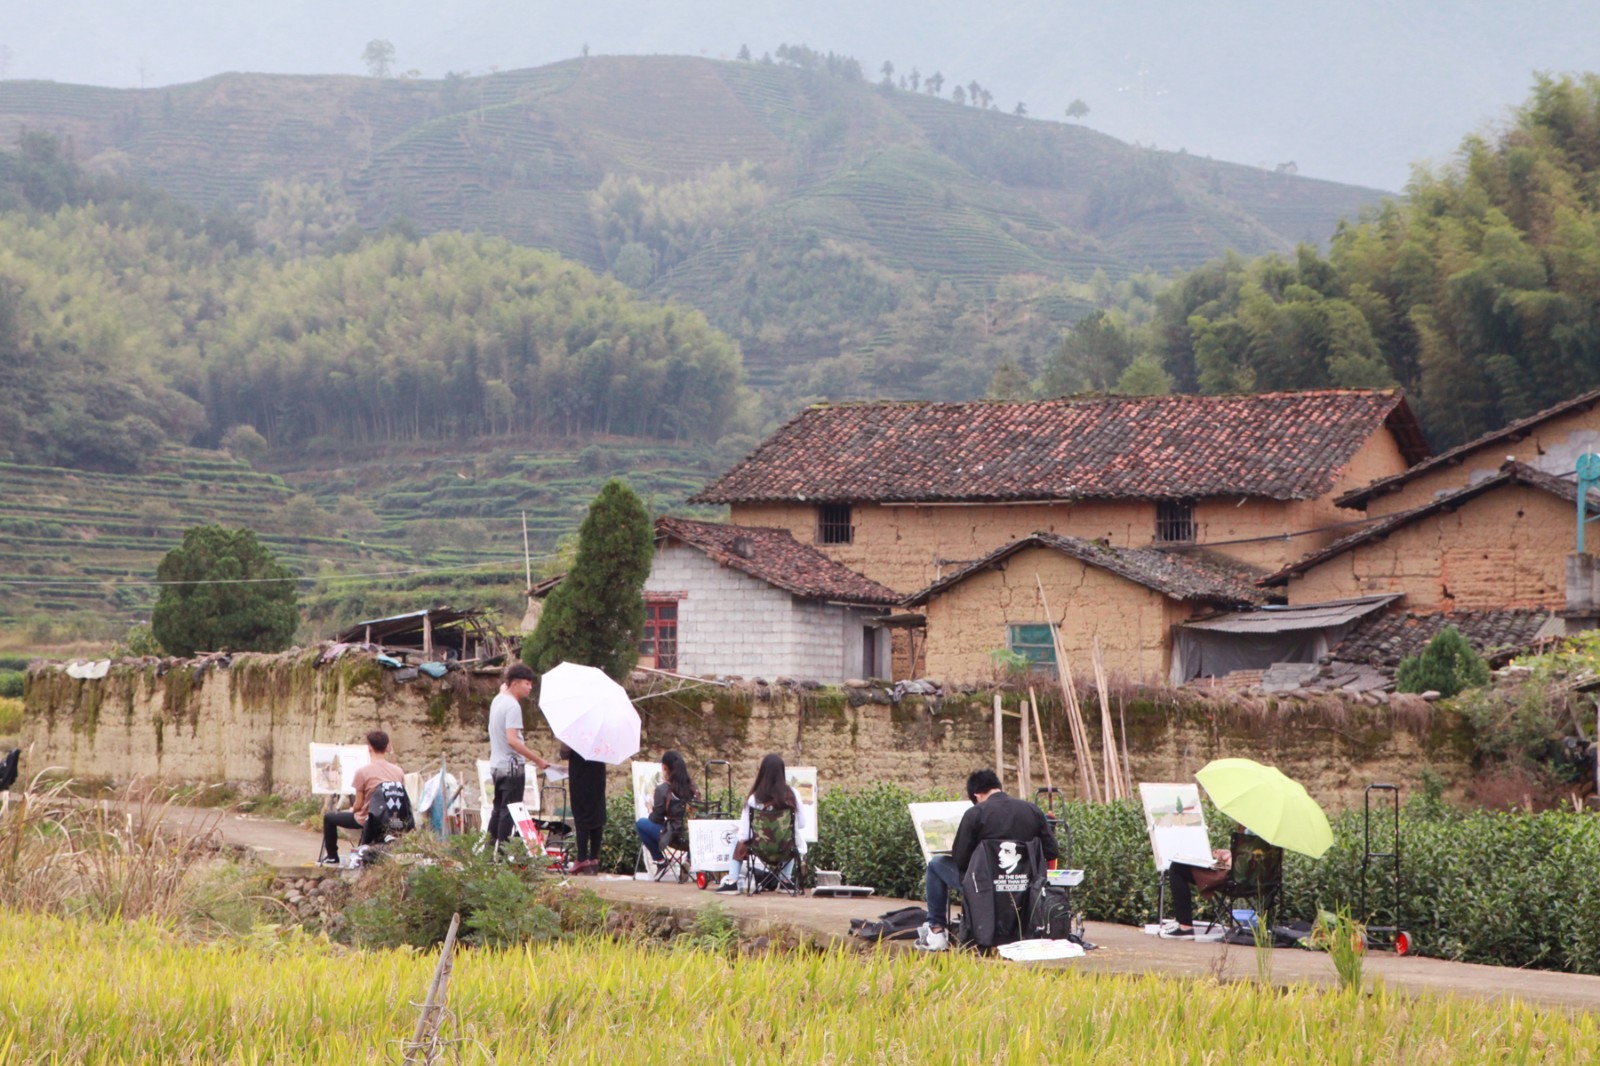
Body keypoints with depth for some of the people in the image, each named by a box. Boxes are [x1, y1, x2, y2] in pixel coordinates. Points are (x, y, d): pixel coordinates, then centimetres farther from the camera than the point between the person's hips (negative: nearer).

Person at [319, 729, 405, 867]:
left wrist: (352, 810, 9)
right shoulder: (398, 772, -8)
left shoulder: (363, 772, -21)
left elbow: (358, 805, -15)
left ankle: (332, 857, 26)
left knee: (328, 817, 18)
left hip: (367, 820, -5)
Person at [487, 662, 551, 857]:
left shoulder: (498, 701, 10)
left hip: (496, 765, 9)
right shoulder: (512, 706, -18)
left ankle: (491, 848, 21)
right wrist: (537, 759, -25)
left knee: (499, 809, 17)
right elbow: (512, 740, -26)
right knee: (510, 812, -5)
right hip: (512, 766, -9)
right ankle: (503, 851, -6)